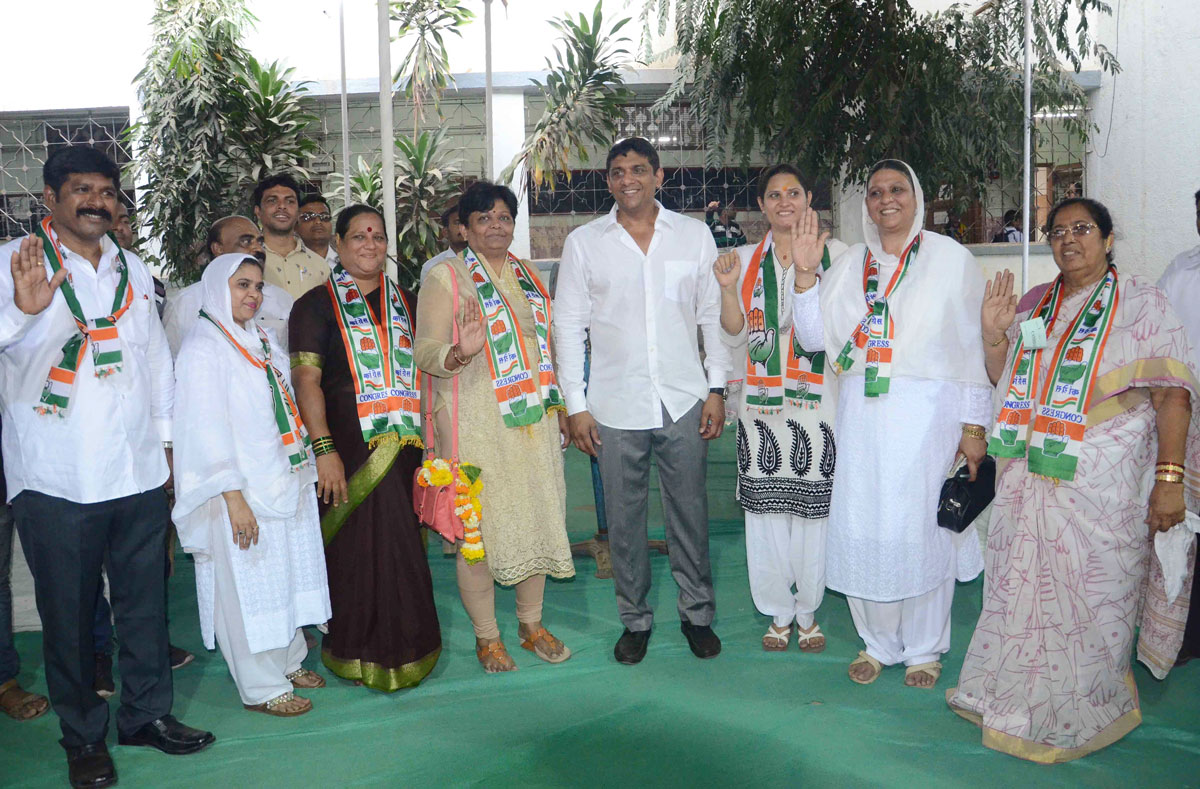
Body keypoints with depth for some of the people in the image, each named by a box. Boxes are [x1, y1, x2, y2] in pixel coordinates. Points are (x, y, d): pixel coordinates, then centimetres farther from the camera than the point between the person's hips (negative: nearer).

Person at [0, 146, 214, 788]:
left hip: (138, 470, 5)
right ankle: (83, 735, 23)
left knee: (146, 600, 12)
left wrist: (167, 439, 16)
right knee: (69, 612, 6)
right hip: (55, 479, -4)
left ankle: (147, 713, 29)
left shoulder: (131, 268, 14)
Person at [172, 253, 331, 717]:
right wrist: (234, 497, -20)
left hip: (284, 483, 8)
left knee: (288, 577, 15)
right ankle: (261, 688, 12)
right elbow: (206, 427, -17)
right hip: (244, 492, -8)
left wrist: (303, 469, 14)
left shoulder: (258, 340, 13)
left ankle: (288, 663, 31)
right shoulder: (203, 347, -11)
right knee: (249, 584, 1)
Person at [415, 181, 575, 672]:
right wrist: (460, 353, -31)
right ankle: (486, 637, 15)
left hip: (533, 420, 6)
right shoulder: (445, 277, -3)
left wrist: (559, 406, 19)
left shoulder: (526, 275, 14)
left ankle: (531, 624, 26)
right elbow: (426, 352, -9)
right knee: (480, 525, -2)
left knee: (537, 516, 9)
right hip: (477, 424, -5)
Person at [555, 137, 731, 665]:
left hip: (684, 400, 0)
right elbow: (569, 325, 3)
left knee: (690, 512, 8)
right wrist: (575, 404, -2)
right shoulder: (583, 242, 3)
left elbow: (713, 316, 7)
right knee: (624, 517, 8)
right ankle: (635, 620, 25)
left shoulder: (694, 235, 5)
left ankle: (697, 614, 26)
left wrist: (717, 388, 1)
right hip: (616, 404, 0)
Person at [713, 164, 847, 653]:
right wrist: (727, 288, -9)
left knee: (813, 509, 3)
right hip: (761, 402, 3)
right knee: (766, 509, 6)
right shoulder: (747, 260, 10)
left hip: (816, 402, -2)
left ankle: (808, 614, 21)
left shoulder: (833, 254, 1)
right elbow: (735, 336, 7)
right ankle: (778, 613, 22)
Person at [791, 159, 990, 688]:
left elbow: (973, 347, 0)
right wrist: (805, 273, -8)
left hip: (927, 412, -3)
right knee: (860, 527, 5)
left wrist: (973, 426, -4)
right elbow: (813, 336, 3)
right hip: (861, 413, 3)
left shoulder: (952, 259, 3)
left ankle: (924, 649, 22)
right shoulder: (849, 265, 12)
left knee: (922, 526, 2)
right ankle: (878, 642, 24)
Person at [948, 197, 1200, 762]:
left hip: (1102, 482, -5)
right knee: (1022, 585, 12)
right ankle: (1014, 697, 31)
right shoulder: (1035, 305, 13)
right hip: (1029, 479, 5)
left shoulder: (1141, 303, -2)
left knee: (1089, 595, 2)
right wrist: (994, 334, 2)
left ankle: (1077, 714, 22)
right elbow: (1004, 381, 21)